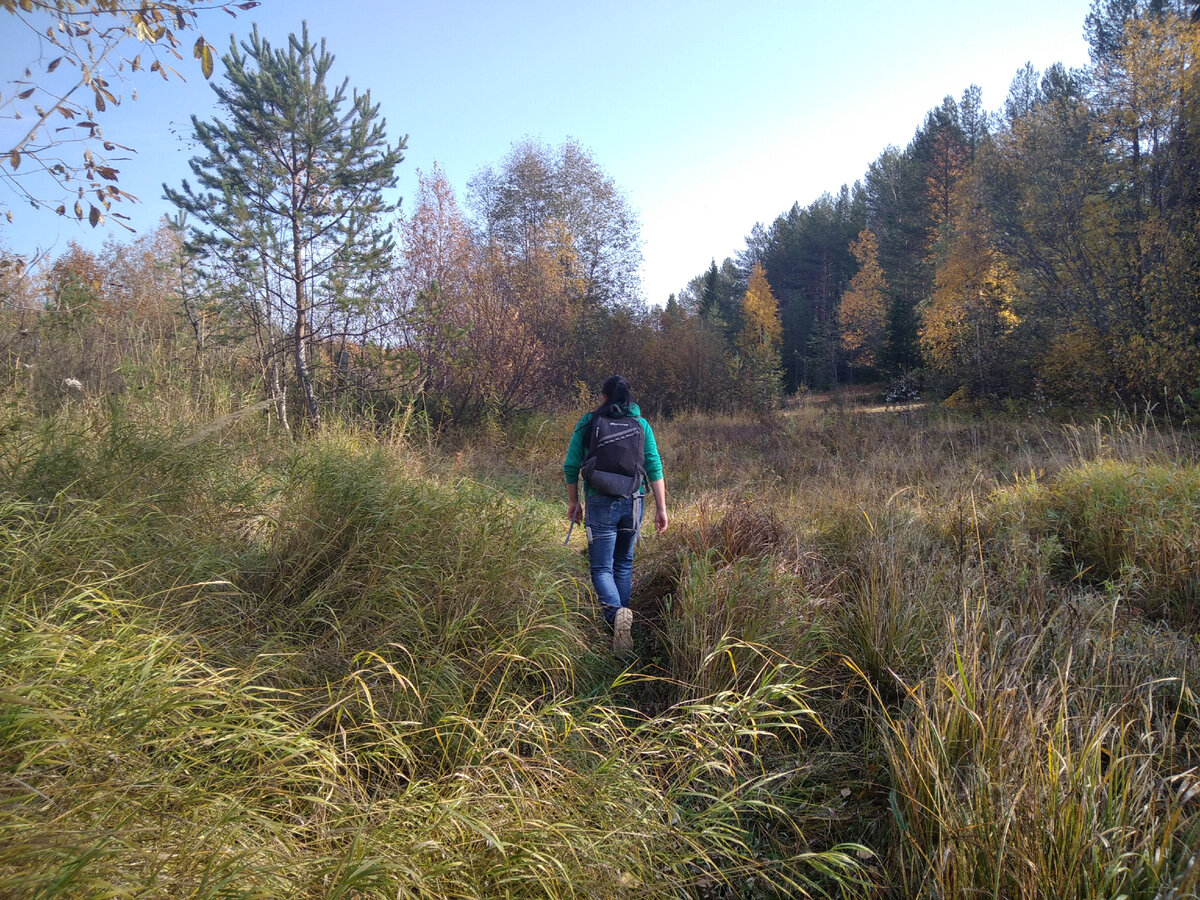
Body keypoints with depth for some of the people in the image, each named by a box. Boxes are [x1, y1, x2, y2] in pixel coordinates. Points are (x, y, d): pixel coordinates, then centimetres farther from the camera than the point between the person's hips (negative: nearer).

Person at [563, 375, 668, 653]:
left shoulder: (587, 424, 0)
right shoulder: (641, 424, 4)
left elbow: (571, 466, 1)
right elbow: (654, 468, -1)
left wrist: (573, 502, 13)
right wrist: (661, 508, 1)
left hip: (601, 503, -3)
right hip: (633, 503, 3)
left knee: (601, 568, 1)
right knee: (624, 564, 19)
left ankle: (615, 613, -27)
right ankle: (622, 620, 24)